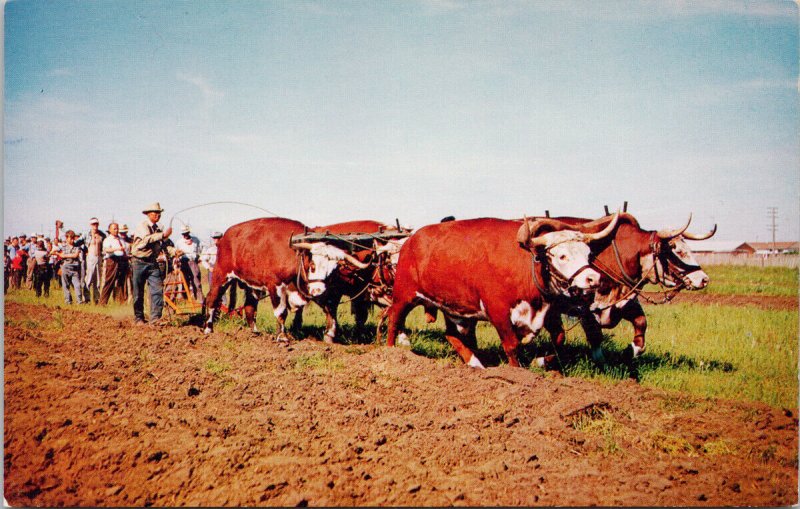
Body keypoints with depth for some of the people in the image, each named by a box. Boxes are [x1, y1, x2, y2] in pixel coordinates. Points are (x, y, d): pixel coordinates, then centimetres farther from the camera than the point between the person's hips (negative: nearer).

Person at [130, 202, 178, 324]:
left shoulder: (157, 229, 13)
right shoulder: (142, 226, -9)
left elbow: (163, 245, 9)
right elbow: (147, 239, -28)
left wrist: (174, 251, -9)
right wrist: (163, 235, -33)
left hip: (152, 263, 5)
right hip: (139, 262, -5)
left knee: (157, 289, -7)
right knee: (138, 292, 3)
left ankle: (155, 317, -5)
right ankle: (138, 318, 14)